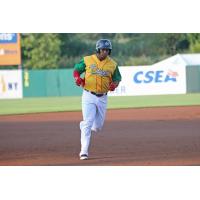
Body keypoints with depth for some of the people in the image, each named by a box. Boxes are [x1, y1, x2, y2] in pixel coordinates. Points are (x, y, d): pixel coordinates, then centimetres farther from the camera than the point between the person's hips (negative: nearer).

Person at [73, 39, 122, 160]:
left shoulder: (112, 64, 1)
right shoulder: (88, 60, -4)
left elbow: (117, 78, 11)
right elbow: (76, 70, 7)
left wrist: (114, 84, -12)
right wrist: (77, 78, -14)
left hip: (102, 98, 3)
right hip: (89, 96, -3)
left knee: (98, 126, 11)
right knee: (88, 122, -12)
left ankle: (83, 126, 45)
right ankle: (84, 152, -8)